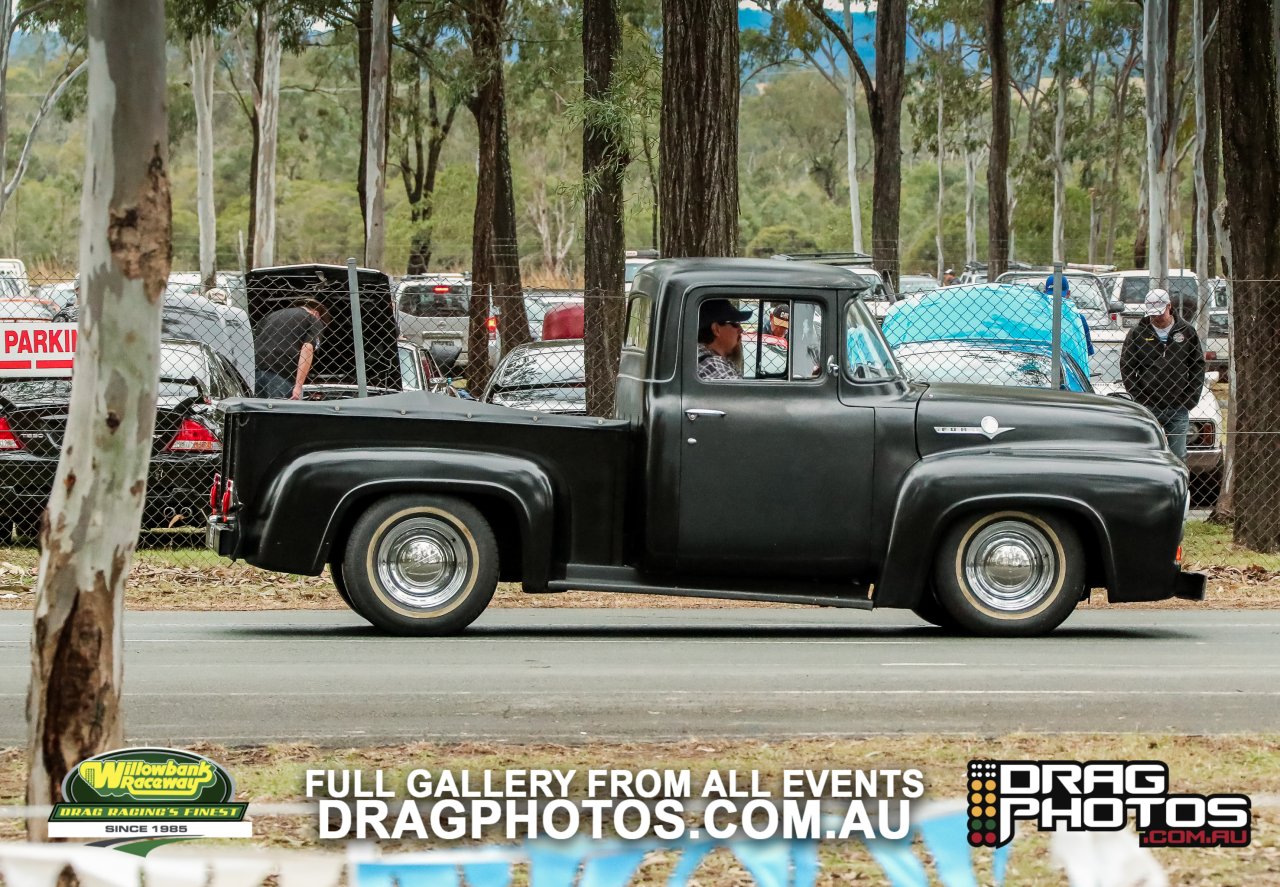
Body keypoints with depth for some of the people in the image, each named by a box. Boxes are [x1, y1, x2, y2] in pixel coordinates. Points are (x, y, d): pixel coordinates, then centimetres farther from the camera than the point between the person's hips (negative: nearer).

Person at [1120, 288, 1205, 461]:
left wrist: (1190, 400, 2)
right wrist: (1138, 399, -5)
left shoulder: (1187, 332, 6)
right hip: (1148, 408, -1)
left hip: (1178, 408, 1)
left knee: (1178, 457, 4)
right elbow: (1126, 368, 4)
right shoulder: (1137, 334, 2)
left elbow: (1198, 367, 10)